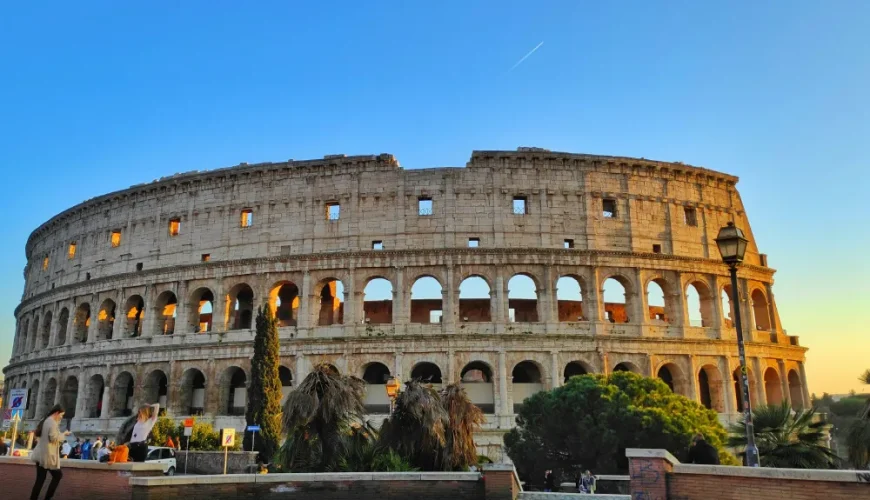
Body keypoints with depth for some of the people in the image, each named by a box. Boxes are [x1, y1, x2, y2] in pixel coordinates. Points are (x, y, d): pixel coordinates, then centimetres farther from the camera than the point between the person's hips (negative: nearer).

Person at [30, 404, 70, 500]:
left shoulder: (45, 421, 15)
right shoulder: (52, 422, -15)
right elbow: (53, 438, -20)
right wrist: (64, 434, -4)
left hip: (41, 454, 9)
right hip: (48, 455, -9)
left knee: (40, 479, 9)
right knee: (57, 475, 4)